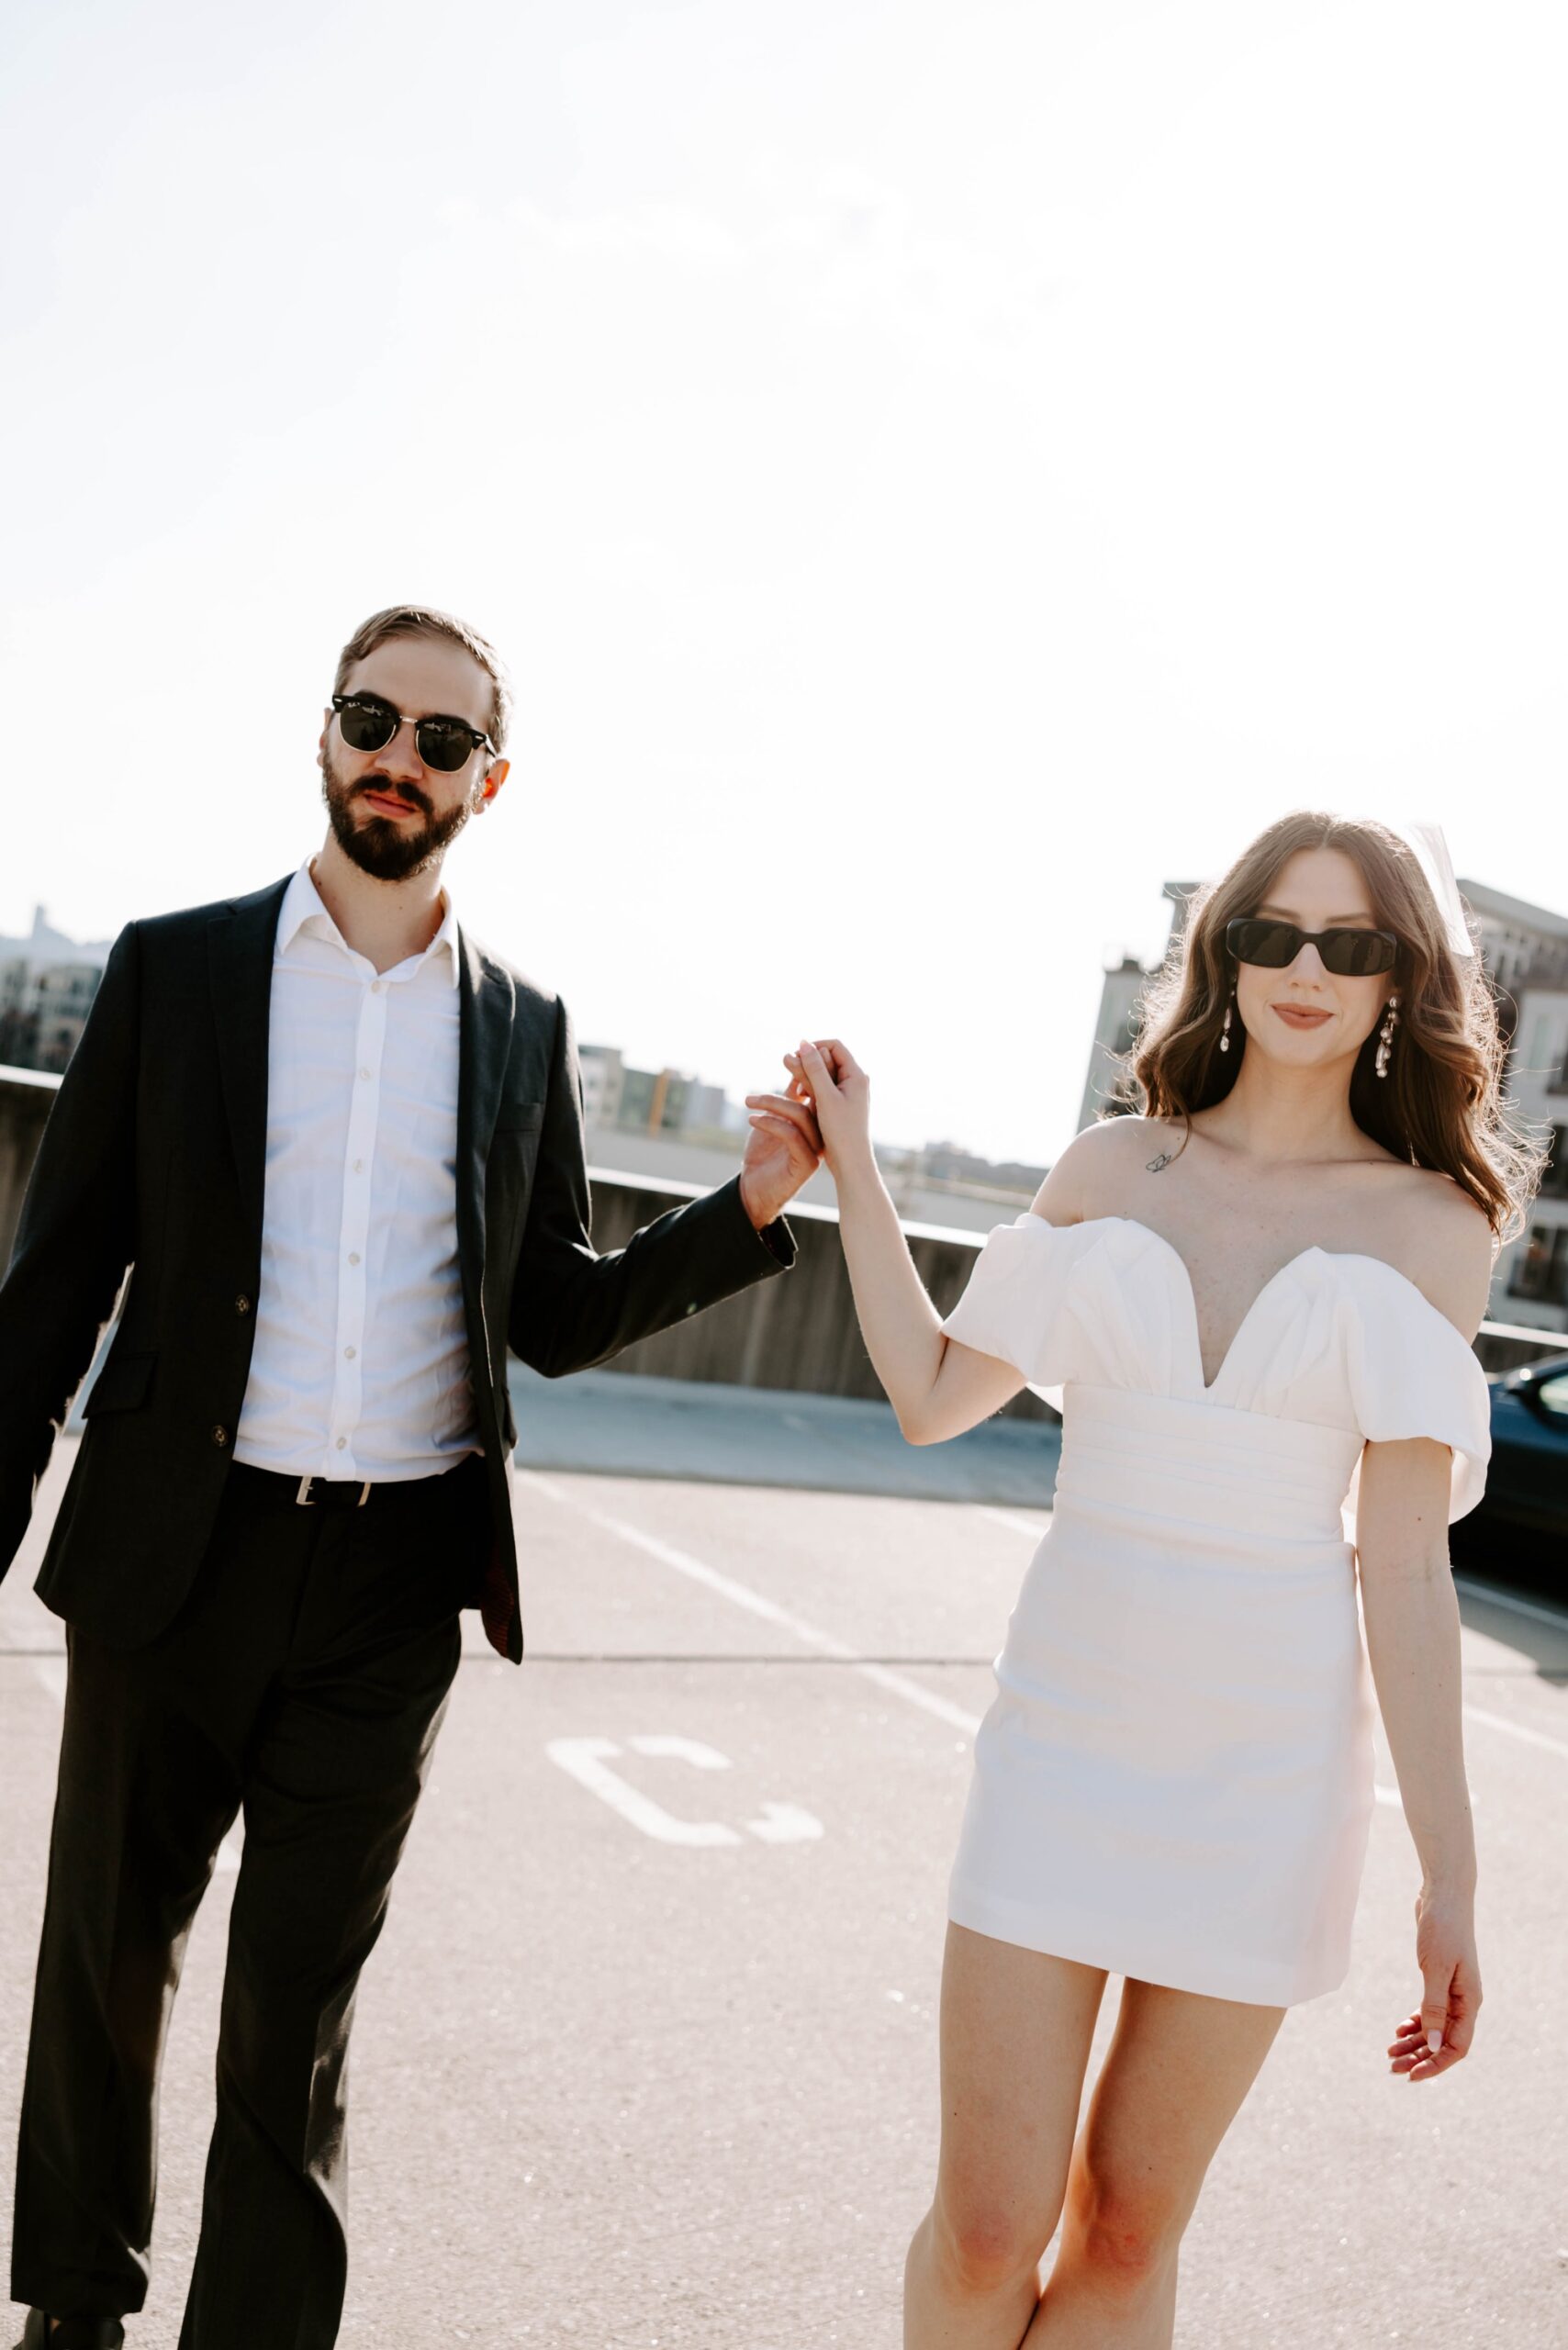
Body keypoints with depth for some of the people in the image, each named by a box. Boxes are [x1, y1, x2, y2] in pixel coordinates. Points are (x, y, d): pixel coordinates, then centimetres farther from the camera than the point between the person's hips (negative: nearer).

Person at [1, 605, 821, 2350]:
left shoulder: (524, 1026, 6)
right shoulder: (177, 966, 1)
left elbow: (557, 1317, 8)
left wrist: (754, 1203, -6)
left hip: (396, 1583, 0)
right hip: (175, 1554, 0)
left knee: (298, 2010, 10)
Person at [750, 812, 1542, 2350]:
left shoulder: (1433, 1224, -2)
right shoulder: (1112, 1167, 4)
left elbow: (1401, 1559, -4)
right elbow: (934, 1396, 4)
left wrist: (1448, 1871, -7)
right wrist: (850, 1164, 2)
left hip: (1268, 1760, -1)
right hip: (1068, 1720, 1)